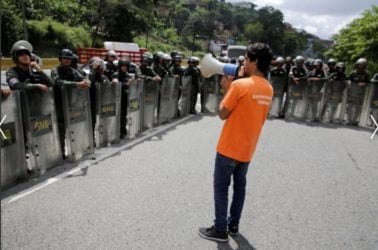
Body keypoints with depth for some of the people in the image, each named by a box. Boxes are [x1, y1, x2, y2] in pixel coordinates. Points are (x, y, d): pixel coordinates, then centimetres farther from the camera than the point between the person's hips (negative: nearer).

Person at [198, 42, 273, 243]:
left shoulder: (239, 85, -19)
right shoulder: (268, 89, 4)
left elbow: (223, 114, -13)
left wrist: (227, 89, -2)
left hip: (230, 147, -7)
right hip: (248, 148, 7)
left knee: (221, 187, 5)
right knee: (239, 185, 18)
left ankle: (220, 230, 14)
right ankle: (233, 224, 30)